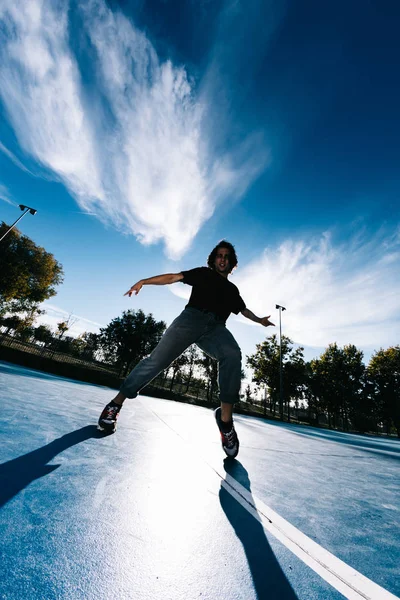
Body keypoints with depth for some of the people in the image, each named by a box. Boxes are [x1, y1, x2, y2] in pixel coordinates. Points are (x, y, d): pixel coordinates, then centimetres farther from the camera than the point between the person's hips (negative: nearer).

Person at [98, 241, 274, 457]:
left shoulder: (232, 289, 32)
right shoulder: (203, 273, 21)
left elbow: (244, 310, 41)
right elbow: (173, 277, 12)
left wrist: (259, 320, 26)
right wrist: (144, 281, 2)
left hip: (216, 327, 2)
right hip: (193, 317, -2)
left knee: (233, 355, -30)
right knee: (158, 359, -13)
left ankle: (225, 419, -23)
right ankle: (115, 404, 2)